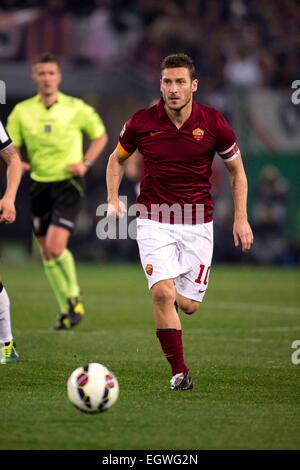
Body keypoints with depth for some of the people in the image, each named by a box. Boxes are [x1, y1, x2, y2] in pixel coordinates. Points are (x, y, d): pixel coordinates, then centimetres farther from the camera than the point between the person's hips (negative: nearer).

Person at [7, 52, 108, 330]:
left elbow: (100, 135, 9)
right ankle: (66, 310, 21)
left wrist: (86, 163, -5)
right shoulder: (22, 111, 1)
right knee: (46, 253, 7)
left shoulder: (75, 108, -4)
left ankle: (74, 296, 6)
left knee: (56, 247, -19)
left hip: (68, 183, -4)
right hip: (39, 185, 4)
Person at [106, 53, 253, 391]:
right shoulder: (141, 122, -7)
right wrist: (113, 200, -1)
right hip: (154, 220, -1)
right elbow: (117, 158, 12)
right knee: (163, 292, -20)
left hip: (197, 222, 1)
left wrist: (241, 219, 0)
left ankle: (180, 290, 39)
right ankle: (179, 372, -9)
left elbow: (237, 169, 6)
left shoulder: (212, 123, -7)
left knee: (188, 305, 0)